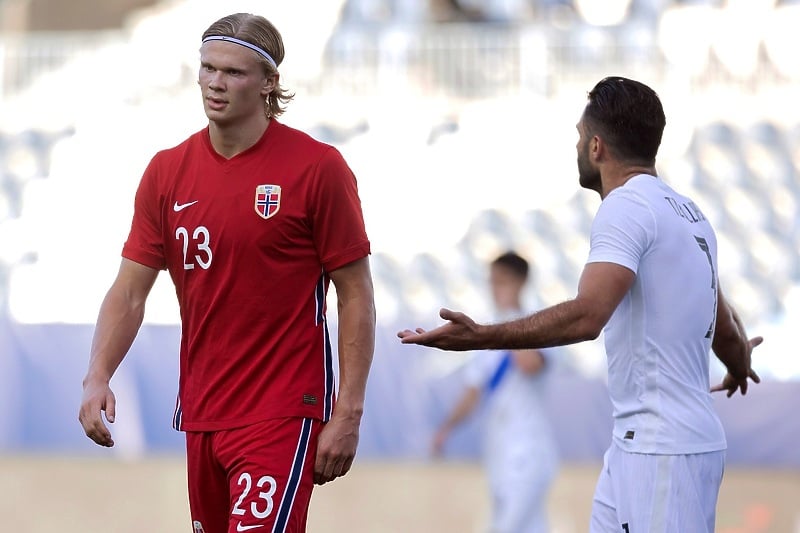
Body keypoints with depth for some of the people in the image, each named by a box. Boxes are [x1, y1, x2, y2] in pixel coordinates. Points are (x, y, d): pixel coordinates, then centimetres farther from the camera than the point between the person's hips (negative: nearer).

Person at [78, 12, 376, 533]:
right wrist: (97, 378, -10)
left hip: (282, 414, -5)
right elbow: (130, 290, 7)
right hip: (199, 411, 5)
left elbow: (356, 295, -5)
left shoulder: (318, 167, -7)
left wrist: (348, 413, -10)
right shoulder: (167, 172, 6)